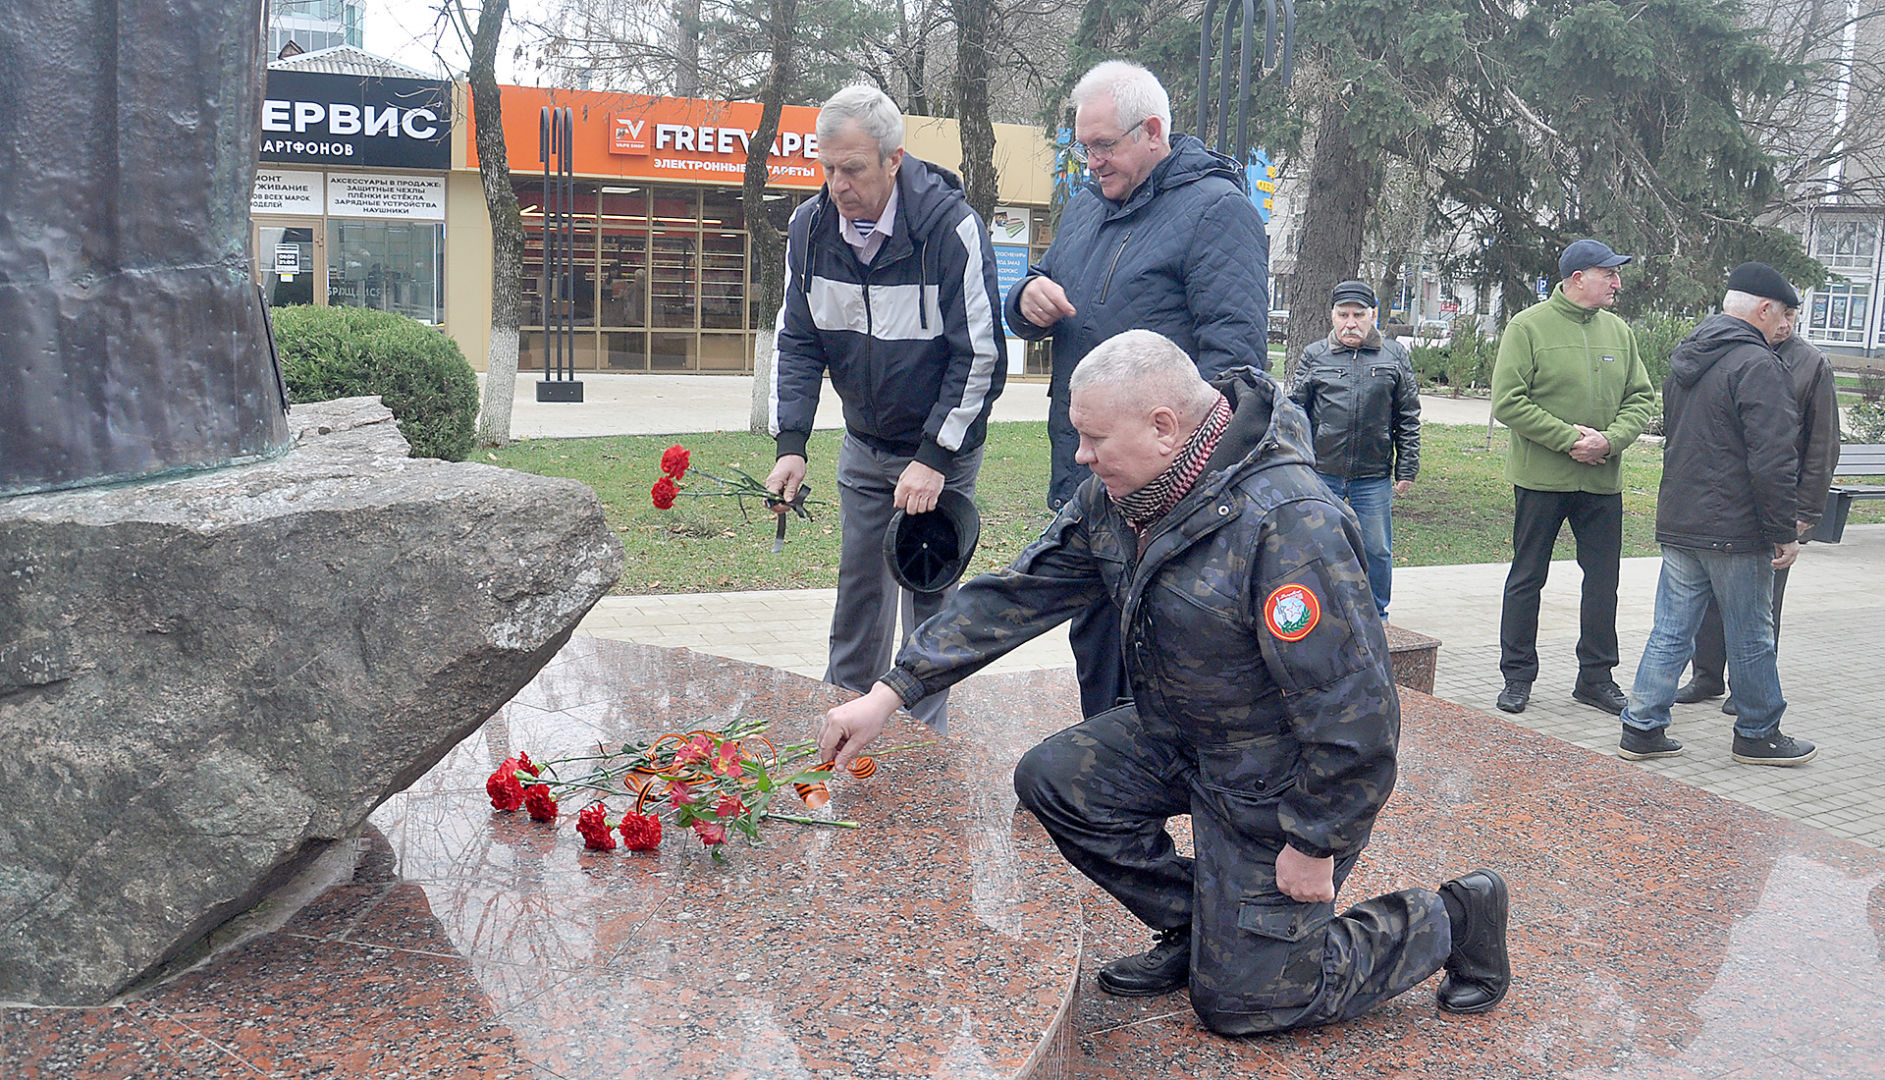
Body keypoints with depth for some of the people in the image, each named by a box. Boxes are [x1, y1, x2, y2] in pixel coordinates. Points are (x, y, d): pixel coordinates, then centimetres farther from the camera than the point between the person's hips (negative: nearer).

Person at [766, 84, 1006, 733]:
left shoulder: (951, 228, -23)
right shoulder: (810, 228, -7)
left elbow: (980, 357, -19)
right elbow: (797, 344, 1)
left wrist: (934, 459, -23)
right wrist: (791, 445, -11)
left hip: (941, 453, -4)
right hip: (863, 447, 5)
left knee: (928, 595, -1)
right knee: (859, 588, 10)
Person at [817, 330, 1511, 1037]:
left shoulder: (1288, 525, -34)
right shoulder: (1116, 493, -7)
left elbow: (1354, 714, -30)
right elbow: (1017, 594, -3)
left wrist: (1315, 844, -20)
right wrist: (890, 692, -7)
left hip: (1284, 779, -8)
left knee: (1236, 1000, 0)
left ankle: (1447, 921, 19)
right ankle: (1193, 927, 14)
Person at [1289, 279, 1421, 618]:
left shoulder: (1395, 357, 7)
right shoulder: (1313, 357, 7)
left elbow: (1408, 419, 9)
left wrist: (1407, 469, 4)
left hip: (1374, 478, 0)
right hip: (1321, 475, 0)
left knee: (1377, 551, 7)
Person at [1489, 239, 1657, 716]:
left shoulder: (1618, 331, 9)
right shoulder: (1528, 327, -7)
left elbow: (1641, 398, 9)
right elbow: (1508, 402, -12)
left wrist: (1610, 439, -10)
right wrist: (1569, 439, -17)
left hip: (1603, 480, 5)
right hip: (1541, 478, -4)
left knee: (1603, 579, 8)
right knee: (1527, 578, 5)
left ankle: (1596, 676, 20)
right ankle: (1517, 676, 16)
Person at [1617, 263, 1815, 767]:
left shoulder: (1686, 359, 13)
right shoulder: (1757, 365, -16)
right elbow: (1772, 461, -20)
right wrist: (1786, 531, -13)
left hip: (1678, 523, 8)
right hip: (1736, 530, -8)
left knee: (1671, 631, 11)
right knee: (1751, 639, 7)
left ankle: (1642, 729, 12)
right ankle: (1758, 734, 19)